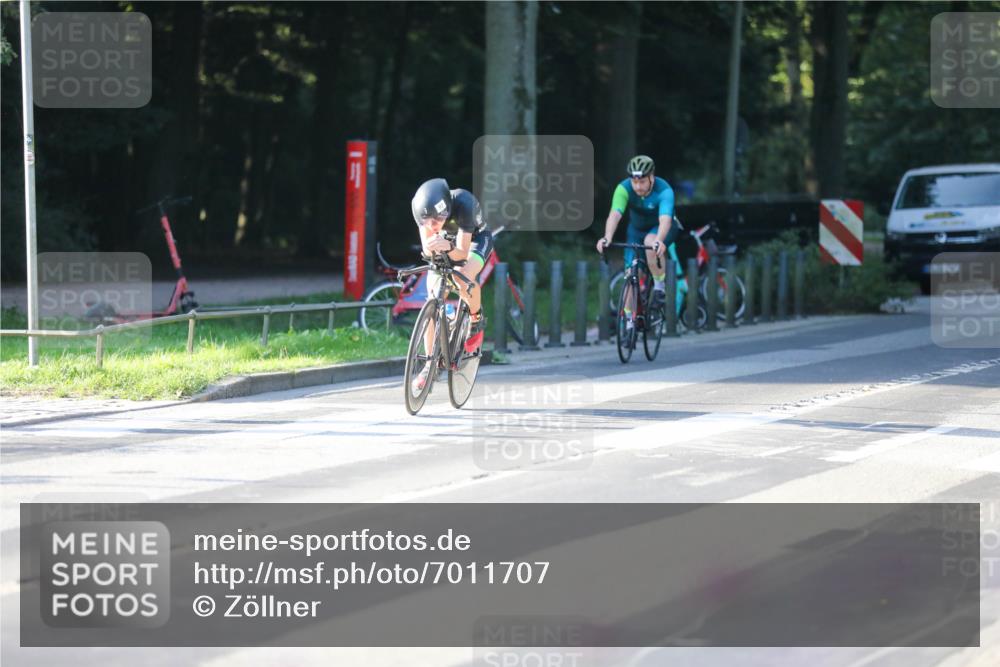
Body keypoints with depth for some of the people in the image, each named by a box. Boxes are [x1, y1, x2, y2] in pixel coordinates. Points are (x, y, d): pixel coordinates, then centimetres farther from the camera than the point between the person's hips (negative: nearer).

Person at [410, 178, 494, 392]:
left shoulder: (463, 203, -39)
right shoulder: (421, 206, -29)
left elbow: (462, 253, -37)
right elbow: (426, 248, -26)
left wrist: (448, 249, -59)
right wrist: (430, 247, -49)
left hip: (475, 239, -4)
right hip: (448, 239, 4)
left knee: (465, 278, -35)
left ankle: (476, 322, -4)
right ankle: (430, 364, -2)